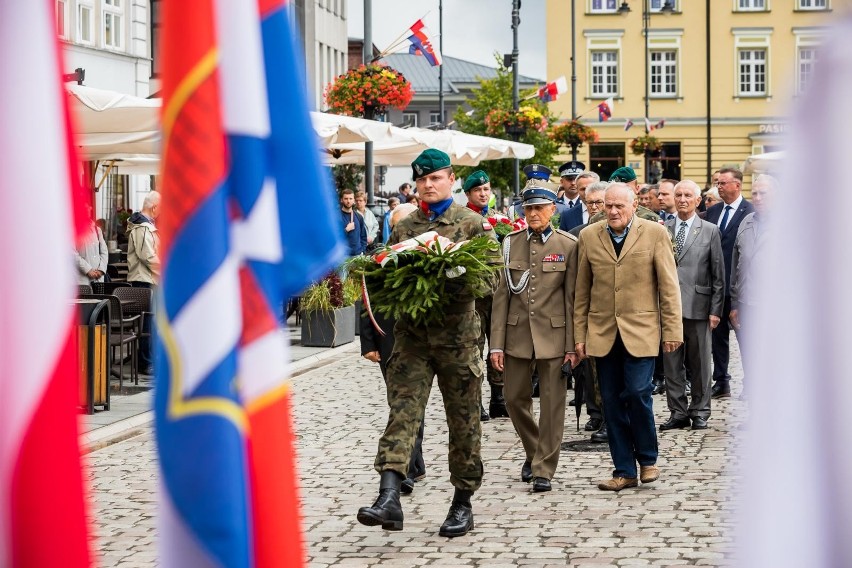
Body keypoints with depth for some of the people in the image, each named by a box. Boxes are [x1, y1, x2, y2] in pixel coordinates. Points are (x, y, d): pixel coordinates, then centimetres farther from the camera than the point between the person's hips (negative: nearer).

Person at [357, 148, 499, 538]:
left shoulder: (474, 224, 2)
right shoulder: (403, 228, 12)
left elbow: (492, 278, -4)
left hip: (457, 336, -2)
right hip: (411, 334, 2)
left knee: (463, 420, 6)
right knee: (401, 411, -12)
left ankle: (463, 502, 18)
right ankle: (389, 497, -22)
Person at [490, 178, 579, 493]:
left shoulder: (568, 245, -1)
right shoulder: (510, 243, 6)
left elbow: (572, 298, -2)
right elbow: (501, 295, 6)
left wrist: (572, 345, -6)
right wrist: (497, 343, 0)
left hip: (553, 335, -3)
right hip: (517, 334, 3)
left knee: (551, 404, 0)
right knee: (515, 398, 10)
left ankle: (544, 470, 9)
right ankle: (533, 452, 34)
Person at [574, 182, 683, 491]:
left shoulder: (654, 233, 0)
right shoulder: (589, 236, 7)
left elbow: (669, 286, 1)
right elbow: (581, 291, 10)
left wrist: (672, 328, -3)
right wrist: (579, 334, 7)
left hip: (640, 330, -3)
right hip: (603, 333, 3)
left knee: (638, 393, -12)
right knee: (612, 402, 3)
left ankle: (648, 459, 11)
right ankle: (624, 471, 12)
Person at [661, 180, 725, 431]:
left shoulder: (710, 231, 4)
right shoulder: (662, 230, 8)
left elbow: (718, 275, 2)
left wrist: (715, 309, -2)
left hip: (698, 307, -2)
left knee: (700, 363, 5)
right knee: (672, 363, 5)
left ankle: (700, 412, 15)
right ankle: (678, 412, 13)